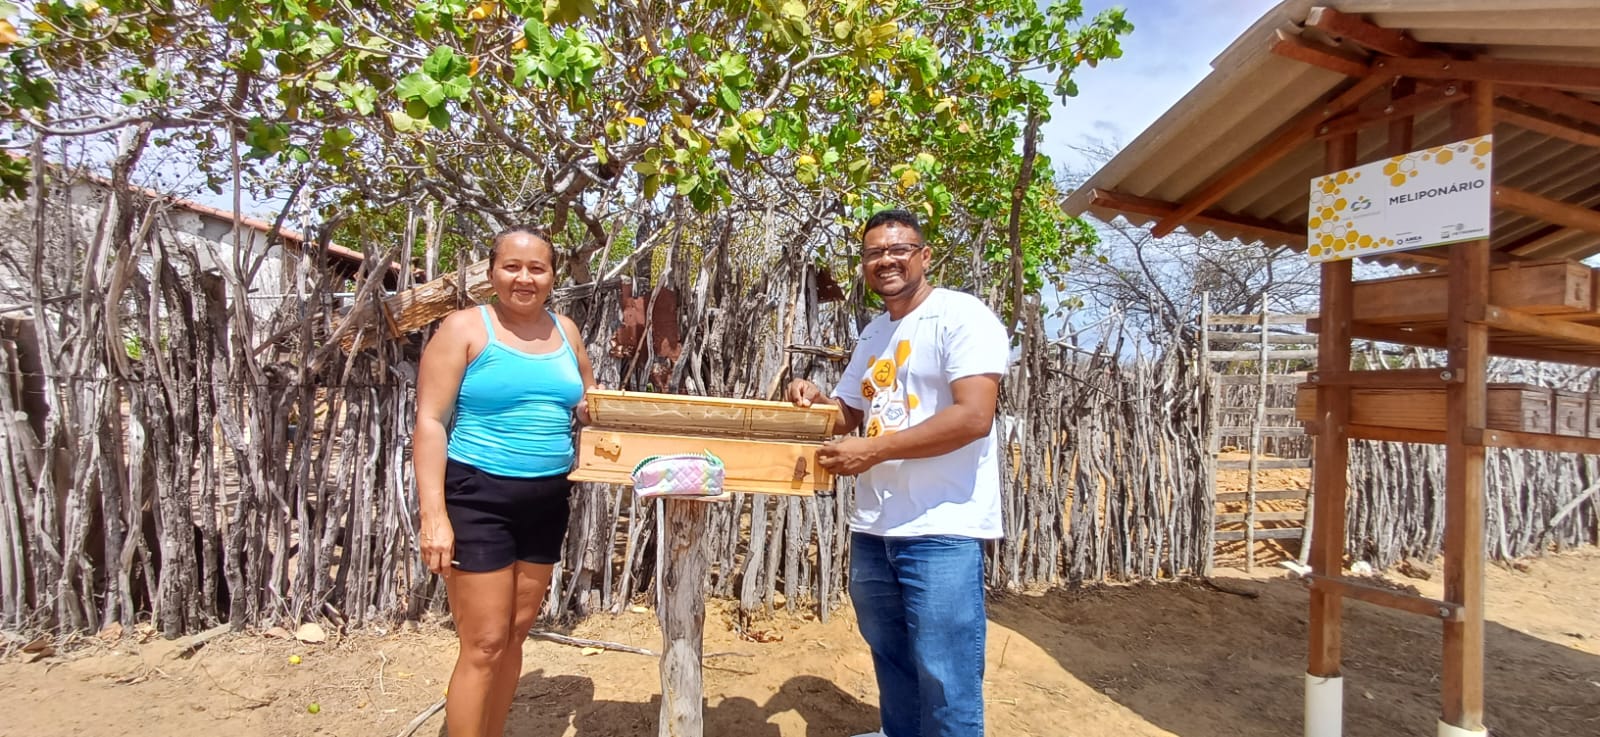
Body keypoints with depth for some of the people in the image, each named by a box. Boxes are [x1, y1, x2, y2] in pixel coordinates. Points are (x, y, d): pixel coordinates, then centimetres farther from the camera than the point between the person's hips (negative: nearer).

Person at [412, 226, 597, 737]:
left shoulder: (564, 330, 9)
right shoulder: (465, 328, -6)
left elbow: (589, 400, 25)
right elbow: (430, 421, -12)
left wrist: (597, 410, 1)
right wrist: (433, 514, -19)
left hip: (546, 501, 6)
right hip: (477, 497, -5)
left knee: (516, 635, 15)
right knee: (485, 644, -2)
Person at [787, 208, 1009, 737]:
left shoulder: (962, 316, -9)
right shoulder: (873, 334, 16)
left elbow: (974, 417, -21)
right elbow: (848, 414, 25)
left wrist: (873, 450, -20)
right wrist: (814, 400, 2)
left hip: (942, 529, -8)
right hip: (872, 527, 8)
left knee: (945, 684, 0)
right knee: (892, 665, 21)